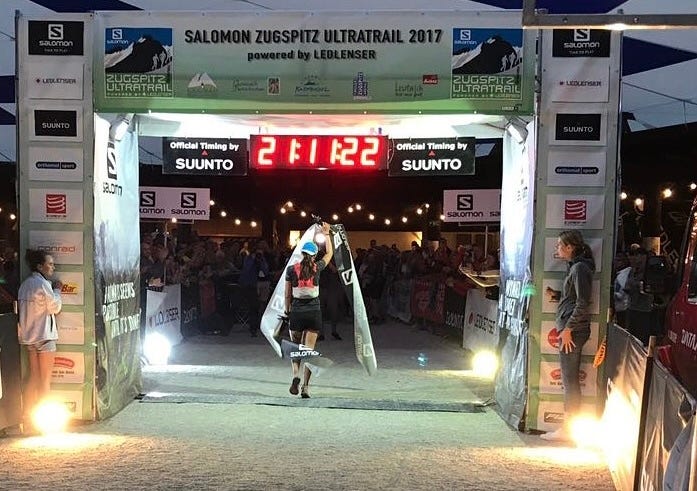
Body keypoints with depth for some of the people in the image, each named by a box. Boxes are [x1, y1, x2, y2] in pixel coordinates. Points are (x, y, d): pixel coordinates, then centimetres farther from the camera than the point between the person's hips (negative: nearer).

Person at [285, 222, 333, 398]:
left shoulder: (291, 269, -2)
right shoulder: (317, 268, -2)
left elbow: (287, 295, 4)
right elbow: (330, 253, 17)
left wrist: (287, 311, 16)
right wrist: (326, 234, 25)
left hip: (296, 312, 1)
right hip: (314, 312, 0)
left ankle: (296, 375, -7)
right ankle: (305, 387, -1)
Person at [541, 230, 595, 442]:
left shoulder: (580, 268, -13)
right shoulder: (574, 267, 17)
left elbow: (583, 303, -18)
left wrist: (568, 328, -18)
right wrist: (556, 295, 12)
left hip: (573, 330, -10)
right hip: (570, 329, 10)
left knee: (570, 380, -4)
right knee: (570, 380, 13)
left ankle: (569, 429, 3)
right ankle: (569, 427, 19)